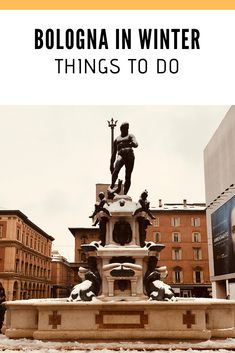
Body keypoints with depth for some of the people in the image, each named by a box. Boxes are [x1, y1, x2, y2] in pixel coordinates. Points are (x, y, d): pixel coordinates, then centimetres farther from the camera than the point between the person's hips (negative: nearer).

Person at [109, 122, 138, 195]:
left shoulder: (130, 136, 20)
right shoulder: (117, 139, 28)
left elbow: (136, 144, -1)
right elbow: (114, 153, 29)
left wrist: (129, 144, -25)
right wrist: (111, 164, 20)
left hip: (129, 155, -1)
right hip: (121, 155, 1)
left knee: (128, 177, -9)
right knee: (116, 170, -29)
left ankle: (125, 194, -7)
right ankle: (112, 186, -20)